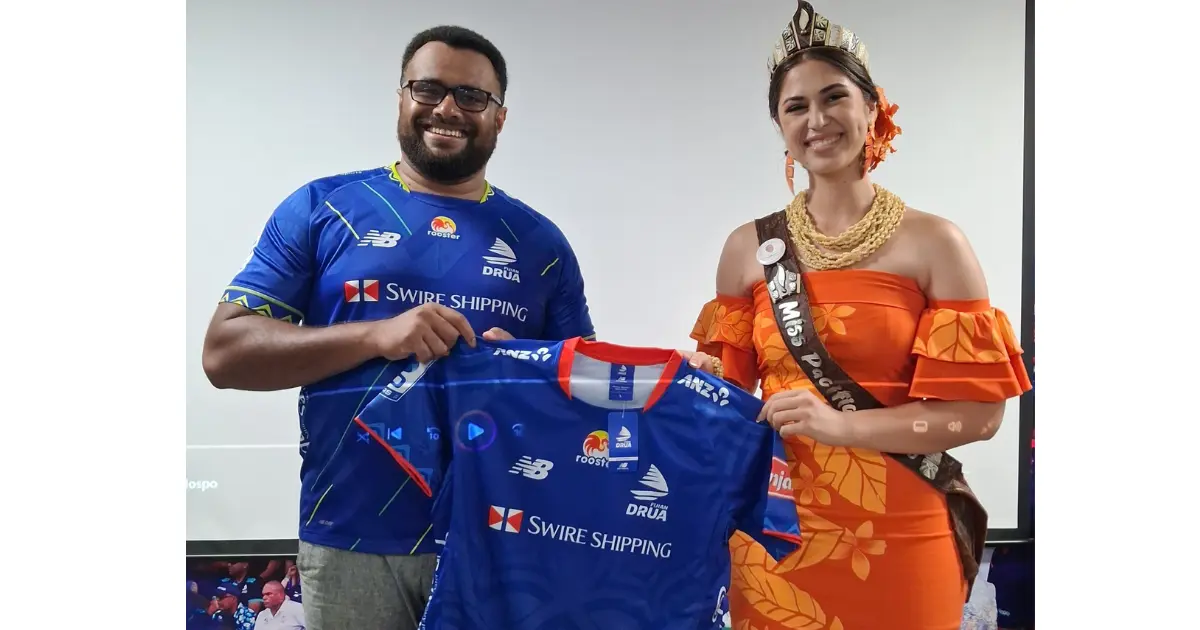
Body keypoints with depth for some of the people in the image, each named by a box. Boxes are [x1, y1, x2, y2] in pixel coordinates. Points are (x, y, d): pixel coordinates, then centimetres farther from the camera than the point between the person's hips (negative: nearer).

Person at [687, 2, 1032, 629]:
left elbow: (980, 409, -9)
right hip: (775, 532, 2)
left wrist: (840, 422, -20)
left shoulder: (933, 243, -6)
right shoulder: (747, 248, 2)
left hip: (896, 539, -2)